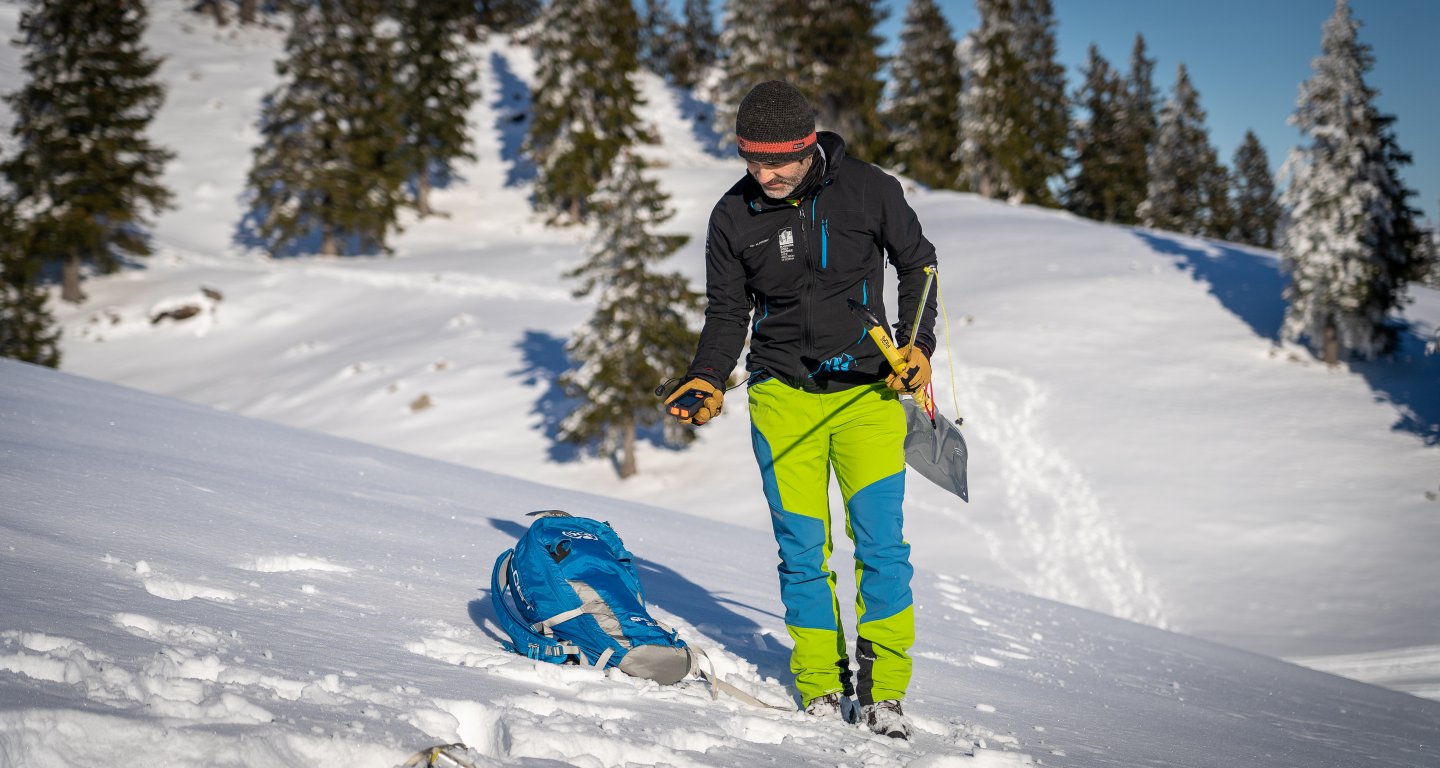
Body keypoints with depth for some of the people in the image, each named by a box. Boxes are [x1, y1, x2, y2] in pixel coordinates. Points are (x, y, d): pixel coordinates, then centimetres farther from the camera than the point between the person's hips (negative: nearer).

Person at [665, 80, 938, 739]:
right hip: (782, 395, 1)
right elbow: (727, 312, 6)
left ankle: (883, 691, 4)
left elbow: (917, 264, 9)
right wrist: (708, 379, -10)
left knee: (881, 544, -7)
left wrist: (917, 344, -3)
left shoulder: (870, 191, -6)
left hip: (868, 389, -1)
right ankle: (821, 687, 13)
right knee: (802, 549, 1)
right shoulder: (733, 216, -2)